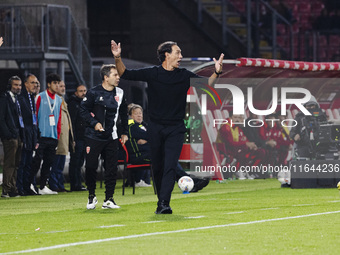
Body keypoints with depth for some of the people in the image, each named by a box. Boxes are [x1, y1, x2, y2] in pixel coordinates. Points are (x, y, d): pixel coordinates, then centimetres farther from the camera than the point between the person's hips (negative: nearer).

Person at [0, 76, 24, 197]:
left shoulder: (17, 99, 18)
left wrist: (21, 135, 12)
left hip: (18, 136, 8)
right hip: (10, 137, -8)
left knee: (16, 164, 9)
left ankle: (13, 189, 13)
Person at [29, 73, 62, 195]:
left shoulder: (59, 99, 15)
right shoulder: (40, 97, -2)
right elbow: (35, 115, -3)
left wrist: (58, 134, 10)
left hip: (53, 137, 6)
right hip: (42, 135, -6)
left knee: (48, 162, 6)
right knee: (37, 161, -8)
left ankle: (43, 187, 11)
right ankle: (30, 184, -3)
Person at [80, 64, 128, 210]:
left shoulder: (119, 93, 8)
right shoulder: (94, 93, -7)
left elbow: (123, 114, 19)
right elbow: (83, 110, -3)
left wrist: (125, 132, 17)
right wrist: (94, 123, -15)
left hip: (111, 137, 4)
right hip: (94, 136, -4)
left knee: (112, 169, -1)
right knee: (91, 167, -2)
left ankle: (109, 199, 7)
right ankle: (92, 196, 16)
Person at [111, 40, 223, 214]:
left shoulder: (184, 76, 2)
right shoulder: (152, 73, -1)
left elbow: (206, 84, 5)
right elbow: (126, 74, -1)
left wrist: (217, 72, -13)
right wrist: (118, 59, -17)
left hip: (176, 129, -1)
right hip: (156, 127, 1)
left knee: (170, 167, -13)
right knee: (158, 167, 7)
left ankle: (163, 204, -20)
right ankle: (161, 200, 22)